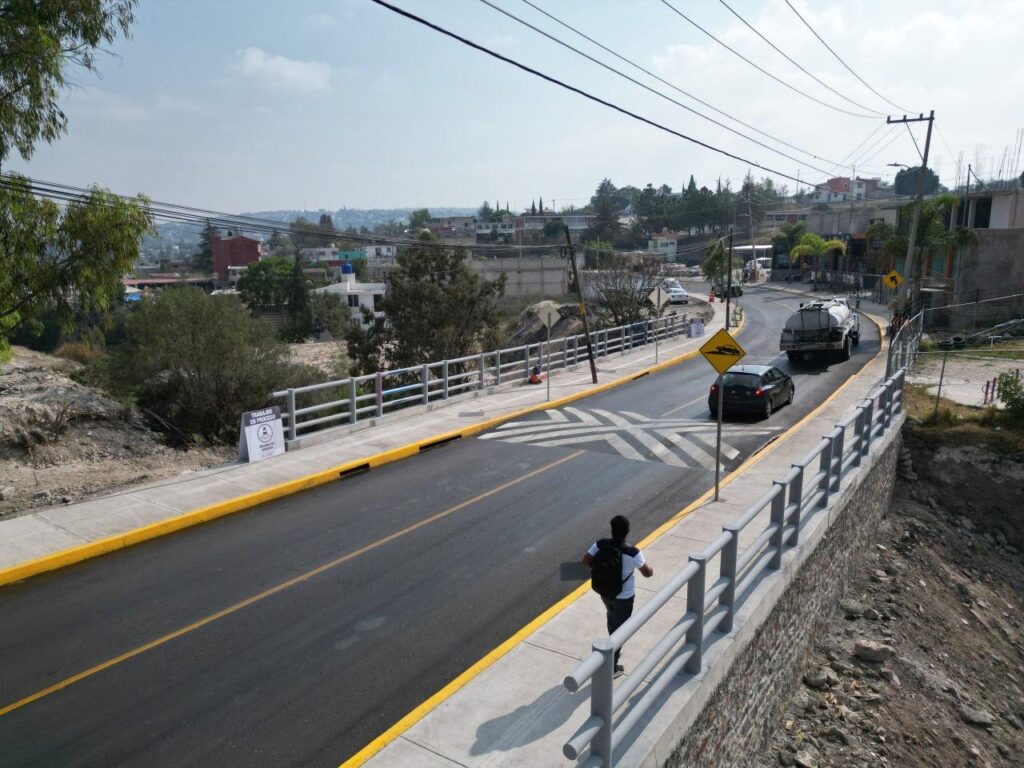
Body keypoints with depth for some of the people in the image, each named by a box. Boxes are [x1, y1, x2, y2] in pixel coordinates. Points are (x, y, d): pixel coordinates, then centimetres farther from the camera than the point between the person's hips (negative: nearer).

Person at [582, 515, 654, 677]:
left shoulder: (600, 544, -17)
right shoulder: (633, 552, -27)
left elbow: (586, 561, -8)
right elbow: (647, 573, -15)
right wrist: (651, 570, 9)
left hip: (605, 592, 5)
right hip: (623, 597, -4)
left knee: (612, 620, 31)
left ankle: (613, 650, 53)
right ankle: (612, 667, 26)